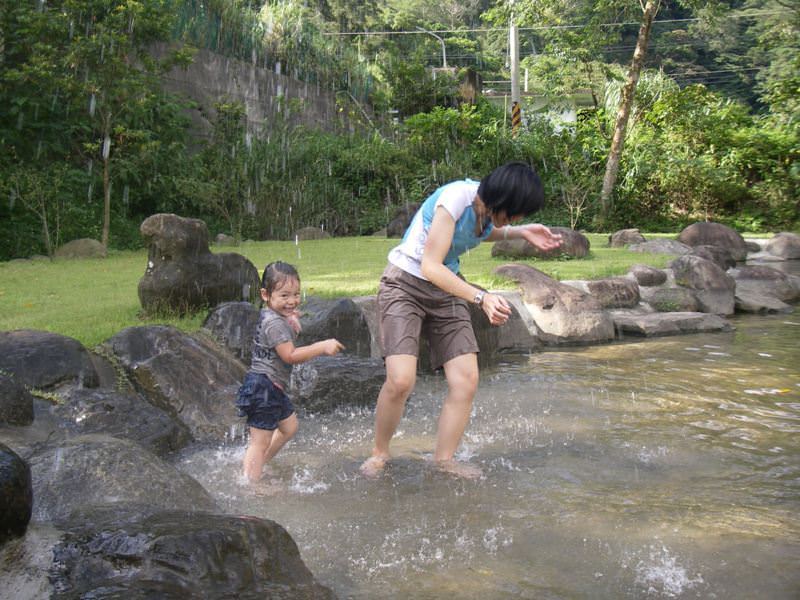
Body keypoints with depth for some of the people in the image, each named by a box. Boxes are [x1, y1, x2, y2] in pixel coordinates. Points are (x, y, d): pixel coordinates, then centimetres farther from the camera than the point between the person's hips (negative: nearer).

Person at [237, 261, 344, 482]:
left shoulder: (270, 315, 11)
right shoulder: (275, 323, -21)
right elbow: (290, 355, -27)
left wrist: (293, 325, 10)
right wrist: (322, 347, -27)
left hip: (274, 388, 11)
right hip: (264, 387, -11)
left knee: (289, 426, 27)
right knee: (260, 441, -6)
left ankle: (259, 464, 37)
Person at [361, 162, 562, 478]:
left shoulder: (488, 205, -3)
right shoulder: (456, 199, -25)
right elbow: (430, 267, -27)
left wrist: (521, 233, 4)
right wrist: (481, 297, -37)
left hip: (446, 288, 7)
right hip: (405, 284, -7)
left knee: (466, 380, -6)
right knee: (401, 380, -21)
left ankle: (444, 460, 7)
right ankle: (379, 454, 3)